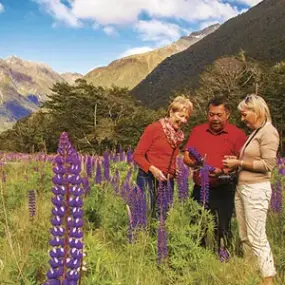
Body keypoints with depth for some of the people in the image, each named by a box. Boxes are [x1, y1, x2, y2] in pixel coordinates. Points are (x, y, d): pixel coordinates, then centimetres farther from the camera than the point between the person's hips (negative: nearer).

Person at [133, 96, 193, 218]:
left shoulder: (179, 135, 13)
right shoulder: (154, 128, -4)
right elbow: (137, 155, -5)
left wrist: (177, 171, 3)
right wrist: (152, 169, -19)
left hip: (167, 182, 6)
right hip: (148, 179, -5)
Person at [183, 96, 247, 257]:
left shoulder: (237, 134, -5)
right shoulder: (197, 131, 7)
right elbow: (186, 157, 6)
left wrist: (223, 171, -24)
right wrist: (195, 163, -16)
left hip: (223, 190, -4)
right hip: (200, 188, 4)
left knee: (222, 229, 2)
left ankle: (223, 257, 20)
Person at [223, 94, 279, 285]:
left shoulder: (268, 131, -9)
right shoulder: (255, 132, 16)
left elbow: (269, 164, -17)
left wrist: (239, 163, -14)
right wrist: (237, 162, 2)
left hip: (256, 190, -9)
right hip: (242, 188, 9)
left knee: (257, 237, -5)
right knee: (245, 237, 12)